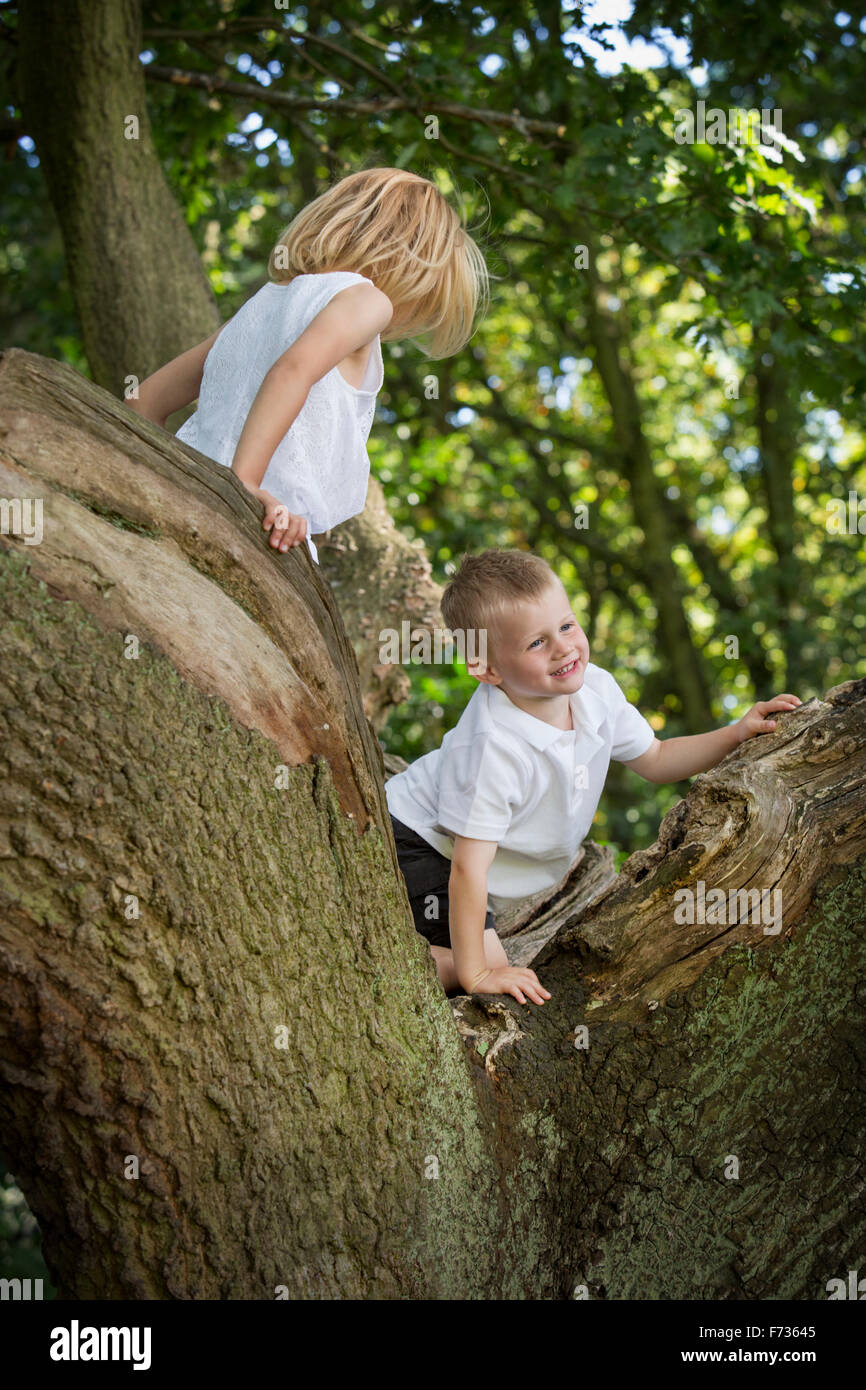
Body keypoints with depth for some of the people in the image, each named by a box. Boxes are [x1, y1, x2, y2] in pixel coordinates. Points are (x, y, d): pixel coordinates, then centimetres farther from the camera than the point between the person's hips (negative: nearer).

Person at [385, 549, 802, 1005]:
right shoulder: (494, 748, -38)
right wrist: (476, 974, -33)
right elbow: (468, 868, -35)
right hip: (416, 846, -8)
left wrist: (737, 732, -7)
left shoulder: (596, 690, -15)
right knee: (487, 961, -19)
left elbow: (654, 760, 4)